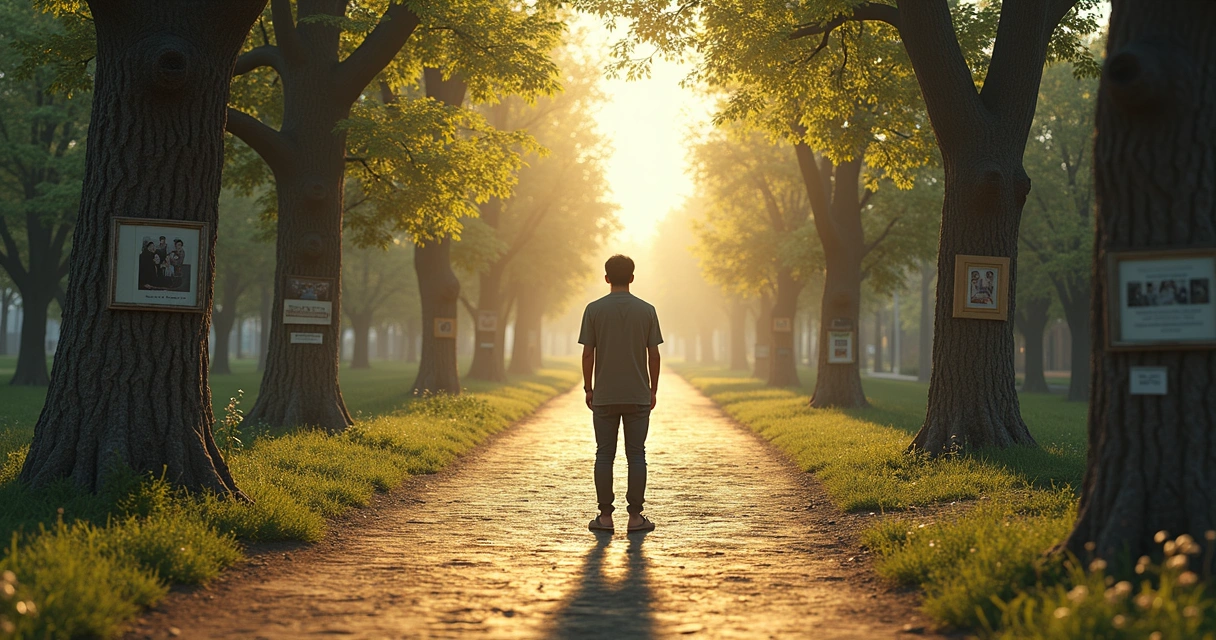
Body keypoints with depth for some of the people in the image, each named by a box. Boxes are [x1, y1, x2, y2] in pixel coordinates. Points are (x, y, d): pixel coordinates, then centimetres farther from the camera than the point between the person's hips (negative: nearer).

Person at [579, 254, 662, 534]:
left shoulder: (594, 309, -2)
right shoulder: (646, 310, 0)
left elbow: (588, 354, -3)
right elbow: (653, 354, 0)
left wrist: (588, 389, 7)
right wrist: (653, 390, 9)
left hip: (604, 396, 0)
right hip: (638, 396, 0)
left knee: (604, 455, 5)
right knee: (636, 455, 4)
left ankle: (605, 516, 6)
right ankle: (635, 516, 4)